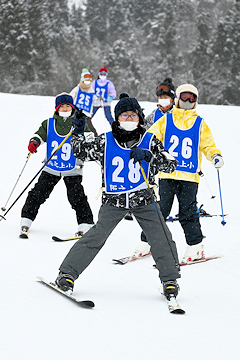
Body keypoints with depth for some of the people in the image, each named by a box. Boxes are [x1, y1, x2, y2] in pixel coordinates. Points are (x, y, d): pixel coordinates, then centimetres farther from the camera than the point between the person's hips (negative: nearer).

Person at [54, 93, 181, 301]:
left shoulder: (149, 141, -1)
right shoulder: (106, 141, 2)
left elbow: (171, 165, -9)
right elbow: (82, 153, 14)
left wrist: (149, 155, -24)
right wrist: (78, 133, -2)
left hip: (143, 199, 1)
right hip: (114, 200, -1)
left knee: (161, 237, -11)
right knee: (97, 235, -17)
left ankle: (170, 280, 7)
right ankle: (67, 274, -10)